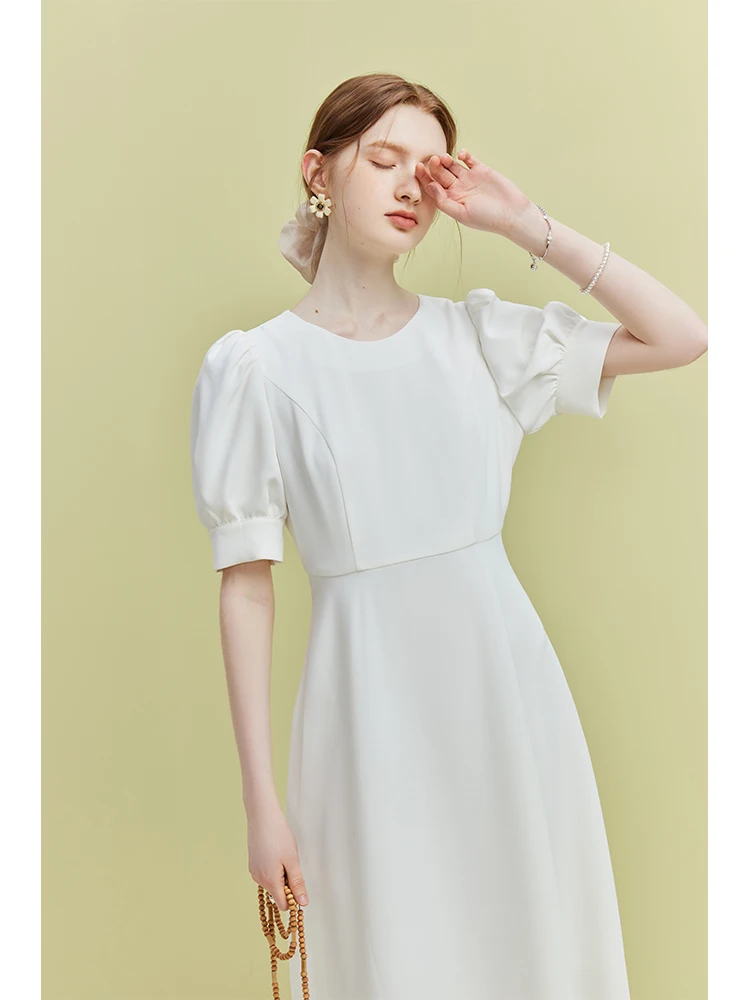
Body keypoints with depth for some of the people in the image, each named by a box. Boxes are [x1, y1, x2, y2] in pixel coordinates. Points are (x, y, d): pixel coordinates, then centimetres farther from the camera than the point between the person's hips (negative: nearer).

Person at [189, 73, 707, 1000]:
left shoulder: (476, 332, 4)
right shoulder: (256, 365, -4)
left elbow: (681, 337, -1)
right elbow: (246, 587, -6)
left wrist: (525, 223, -3)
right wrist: (260, 800, -7)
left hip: (506, 678, 3)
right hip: (372, 692, -3)